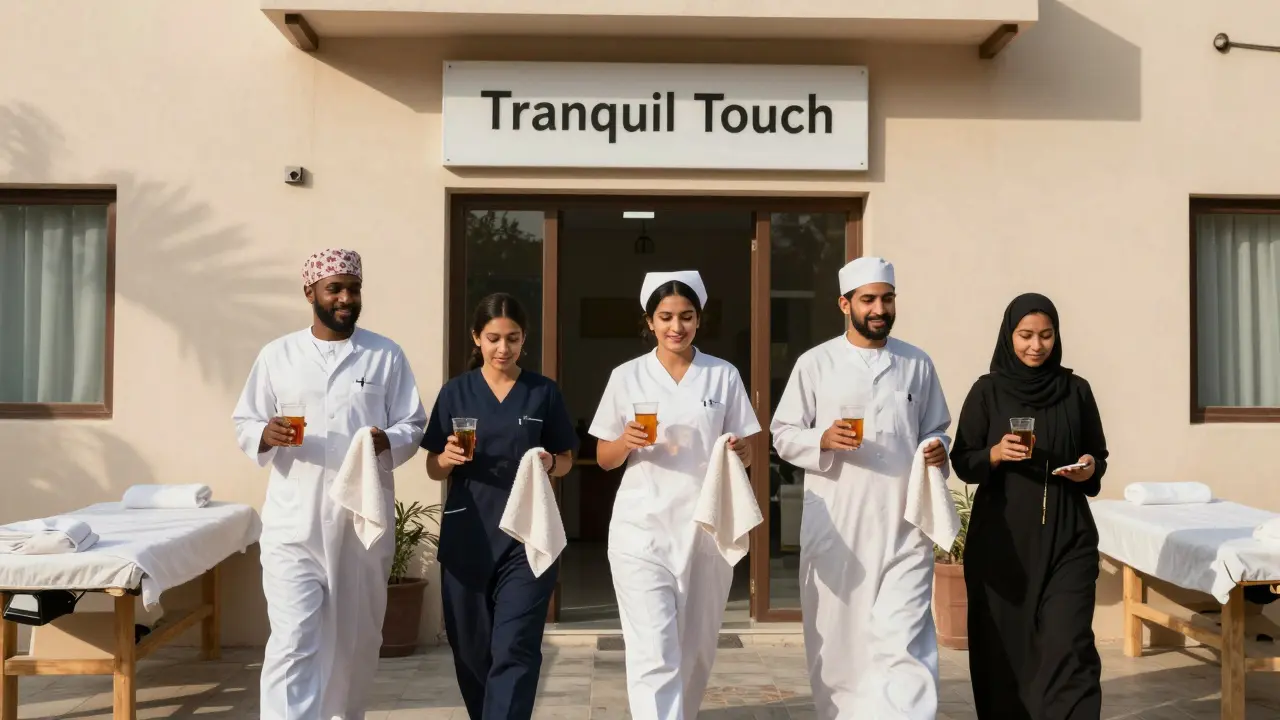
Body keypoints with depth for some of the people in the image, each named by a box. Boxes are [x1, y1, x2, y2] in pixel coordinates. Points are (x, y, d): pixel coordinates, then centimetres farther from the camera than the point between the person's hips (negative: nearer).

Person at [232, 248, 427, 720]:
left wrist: (387, 442, -18)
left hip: (363, 523, 1)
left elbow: (413, 427, 4)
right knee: (292, 644, -8)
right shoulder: (277, 355, 5)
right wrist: (266, 436, -15)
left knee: (356, 638, 14)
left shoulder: (386, 356, 5)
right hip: (294, 524, -1)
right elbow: (244, 425, 7)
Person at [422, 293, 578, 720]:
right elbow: (434, 469, 7)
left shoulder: (544, 392, 3)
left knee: (514, 651, -8)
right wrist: (448, 458, -15)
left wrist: (550, 463, -13)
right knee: (471, 650, 11)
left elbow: (566, 460, 9)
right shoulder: (455, 392, 4)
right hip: (466, 537, 2)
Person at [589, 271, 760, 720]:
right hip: (642, 530, -2)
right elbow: (604, 458, 6)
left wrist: (740, 452, -16)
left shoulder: (724, 376, 5)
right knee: (653, 655, -10)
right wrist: (627, 441, -15)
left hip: (705, 529, 2)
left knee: (696, 651, 14)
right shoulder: (626, 376, 3)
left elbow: (745, 452, 7)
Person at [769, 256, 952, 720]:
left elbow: (935, 430, 17)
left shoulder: (918, 364, 9)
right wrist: (822, 439, -16)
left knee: (903, 640, -8)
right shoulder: (815, 363, 2)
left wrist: (937, 450, -6)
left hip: (903, 524, 1)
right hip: (834, 525, 0)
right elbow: (782, 435, 3)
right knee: (836, 639, 10)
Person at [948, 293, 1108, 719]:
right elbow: (961, 461, 1)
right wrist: (995, 453, -19)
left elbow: (1099, 454, 13)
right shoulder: (987, 391, 1)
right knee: (1006, 646, 5)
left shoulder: (1076, 390, 6)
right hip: (1002, 538, 0)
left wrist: (1091, 467, -10)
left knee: (1068, 644, -9)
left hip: (1066, 536, 1)